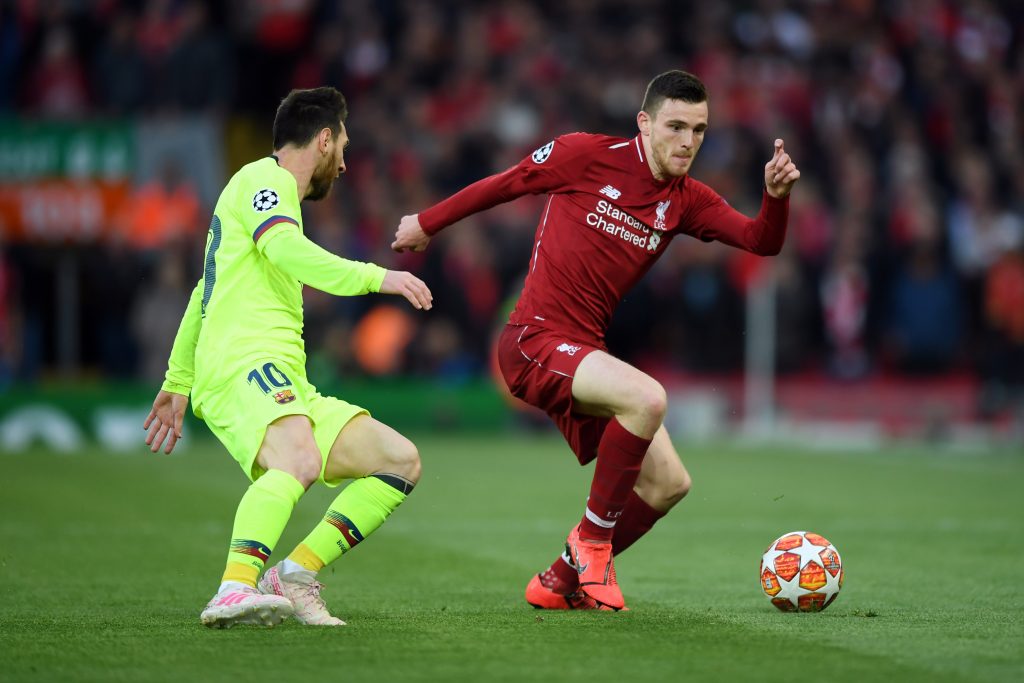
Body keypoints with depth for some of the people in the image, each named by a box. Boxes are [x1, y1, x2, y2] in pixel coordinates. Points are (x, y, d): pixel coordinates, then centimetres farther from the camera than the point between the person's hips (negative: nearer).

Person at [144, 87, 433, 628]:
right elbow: (285, 249, -21)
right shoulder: (264, 179, 1)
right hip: (243, 365, -10)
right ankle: (234, 591, -50)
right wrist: (376, 278, -28)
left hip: (287, 386, 10)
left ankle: (296, 573, -7)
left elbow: (204, 293, 39)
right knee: (299, 461, -37)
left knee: (402, 461, 1)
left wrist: (179, 381, 45)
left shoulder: (266, 189, 32)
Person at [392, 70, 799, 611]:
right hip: (533, 342, -7)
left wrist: (777, 195, -21)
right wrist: (427, 224, 14)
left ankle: (560, 583, 19)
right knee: (648, 398, -31)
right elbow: (503, 185, 5)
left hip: (582, 353, 7)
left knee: (668, 485, 4)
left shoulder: (685, 201, 8)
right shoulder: (588, 155, -7)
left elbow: (762, 241, -1)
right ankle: (592, 539, -13)